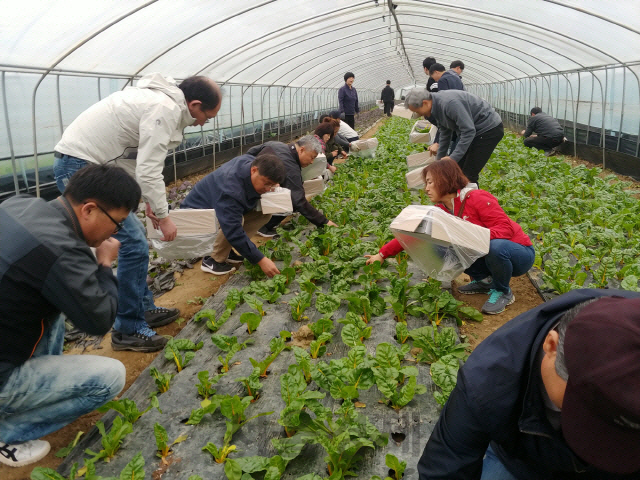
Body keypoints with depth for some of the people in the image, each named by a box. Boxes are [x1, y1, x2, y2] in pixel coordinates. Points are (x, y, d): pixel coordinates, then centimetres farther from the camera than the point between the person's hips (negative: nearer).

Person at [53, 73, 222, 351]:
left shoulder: (159, 99, 14)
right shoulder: (166, 109, -18)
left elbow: (141, 160, 20)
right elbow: (149, 171, -21)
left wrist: (150, 201, 20)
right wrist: (163, 216, -10)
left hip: (81, 164, 11)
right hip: (80, 169, -11)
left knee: (134, 238, 16)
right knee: (134, 244, -9)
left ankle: (144, 309, 27)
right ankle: (128, 331, 3)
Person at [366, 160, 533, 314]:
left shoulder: (476, 199, -23)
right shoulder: (441, 210, -3)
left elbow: (506, 228, -27)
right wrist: (382, 254, -8)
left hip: (519, 253, -6)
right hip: (485, 254, 6)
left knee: (496, 246, -39)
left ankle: (504, 292, -10)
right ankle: (484, 280, 7)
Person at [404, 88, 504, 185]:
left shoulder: (449, 103, -28)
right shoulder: (437, 105, 3)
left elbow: (469, 131, -29)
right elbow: (445, 133, 16)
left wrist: (453, 158, -27)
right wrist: (440, 159, 19)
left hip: (490, 129, -10)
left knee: (468, 175, -12)